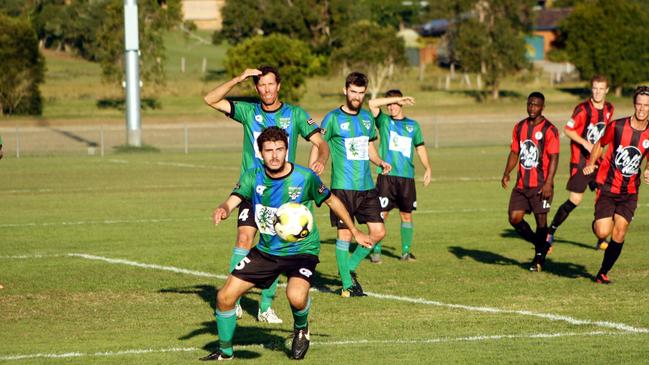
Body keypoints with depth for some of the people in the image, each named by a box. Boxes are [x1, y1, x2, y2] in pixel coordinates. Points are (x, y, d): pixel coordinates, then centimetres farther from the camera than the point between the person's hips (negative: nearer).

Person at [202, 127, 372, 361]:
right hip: (266, 251, 4)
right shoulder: (253, 178, -7)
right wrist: (222, 210, -45)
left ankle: (301, 328, 4)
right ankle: (225, 351, 20)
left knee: (296, 297, -32)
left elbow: (332, 201, -1)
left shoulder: (305, 177, -15)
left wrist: (355, 232, 7)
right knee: (225, 297, -4)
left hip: (301, 250, -4)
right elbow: (232, 201, -20)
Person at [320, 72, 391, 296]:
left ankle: (350, 267, 20)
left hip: (367, 186, 6)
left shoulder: (367, 117, 13)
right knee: (345, 234, -5)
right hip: (343, 186, -6)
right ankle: (347, 285, 5)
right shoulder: (333, 118, -5)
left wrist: (380, 162, 5)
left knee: (378, 231, 2)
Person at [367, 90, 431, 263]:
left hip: (407, 177, 3)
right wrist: (398, 98, -9)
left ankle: (406, 251, 13)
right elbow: (372, 104, -9)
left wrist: (427, 168, 5)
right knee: (381, 214, -6)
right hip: (386, 175, -3)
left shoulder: (413, 125, 13)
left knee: (406, 215, 5)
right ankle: (375, 251, 1)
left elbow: (420, 147, 17)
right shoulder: (384, 121, 6)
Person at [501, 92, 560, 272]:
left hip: (540, 185, -6)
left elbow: (554, 157, -12)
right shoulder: (520, 127, 11)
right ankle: (540, 244, 21)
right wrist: (506, 173, 2)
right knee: (514, 218, 0)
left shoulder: (549, 129, -8)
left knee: (541, 220, -1)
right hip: (522, 184, 6)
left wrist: (548, 183, -19)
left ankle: (539, 257, 15)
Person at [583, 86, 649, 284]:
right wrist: (591, 163, -9)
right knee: (603, 232, -14)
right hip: (608, 187, -2)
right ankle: (597, 223, 24)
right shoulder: (617, 126, -10)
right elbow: (600, 144, 7)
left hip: (630, 192, 2)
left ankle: (603, 273, 15)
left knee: (619, 234, -3)